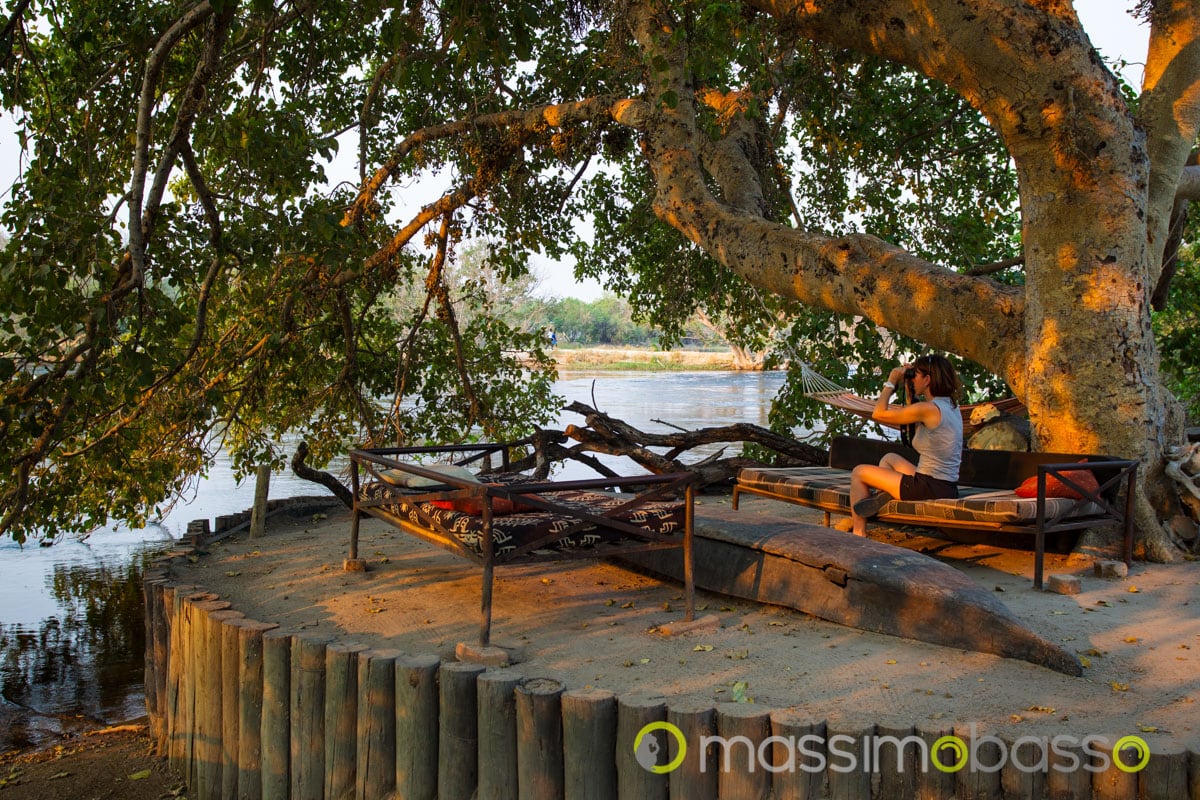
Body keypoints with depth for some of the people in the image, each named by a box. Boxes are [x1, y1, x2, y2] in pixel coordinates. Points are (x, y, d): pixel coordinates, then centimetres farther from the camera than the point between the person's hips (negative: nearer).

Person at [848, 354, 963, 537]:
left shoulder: (929, 409, -18)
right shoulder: (951, 406, 8)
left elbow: (878, 414, -10)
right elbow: (913, 423, 25)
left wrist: (891, 381, 0)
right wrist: (909, 392, 17)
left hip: (931, 490, -9)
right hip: (948, 489, 9)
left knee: (859, 472, 9)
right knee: (889, 458, 31)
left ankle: (858, 533, 14)